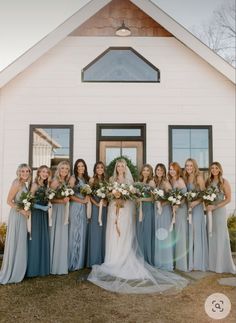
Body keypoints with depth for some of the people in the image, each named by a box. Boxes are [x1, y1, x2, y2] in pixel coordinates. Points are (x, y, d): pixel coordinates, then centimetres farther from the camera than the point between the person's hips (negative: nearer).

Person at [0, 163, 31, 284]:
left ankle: (17, 271, 27)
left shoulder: (24, 184, 9)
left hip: (23, 216, 9)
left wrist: (26, 211, 4)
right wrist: (21, 210, -20)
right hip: (16, 215, -9)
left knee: (21, 243, 15)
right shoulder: (17, 184, -15)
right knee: (15, 243, 0)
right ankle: (11, 273, 13)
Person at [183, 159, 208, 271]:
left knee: (197, 232, -1)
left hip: (197, 207, -5)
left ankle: (198, 262, 8)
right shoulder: (185, 178, 10)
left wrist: (196, 202, -21)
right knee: (189, 233, 8)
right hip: (187, 207, 5)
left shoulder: (199, 178, -5)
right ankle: (190, 261, 16)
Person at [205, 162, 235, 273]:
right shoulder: (208, 182, 9)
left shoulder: (224, 182, -5)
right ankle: (212, 263, 17)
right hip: (209, 211, 4)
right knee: (211, 237, 7)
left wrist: (215, 206, -15)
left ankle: (222, 264, 11)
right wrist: (207, 206, -4)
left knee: (220, 236, 0)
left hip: (220, 211, -4)